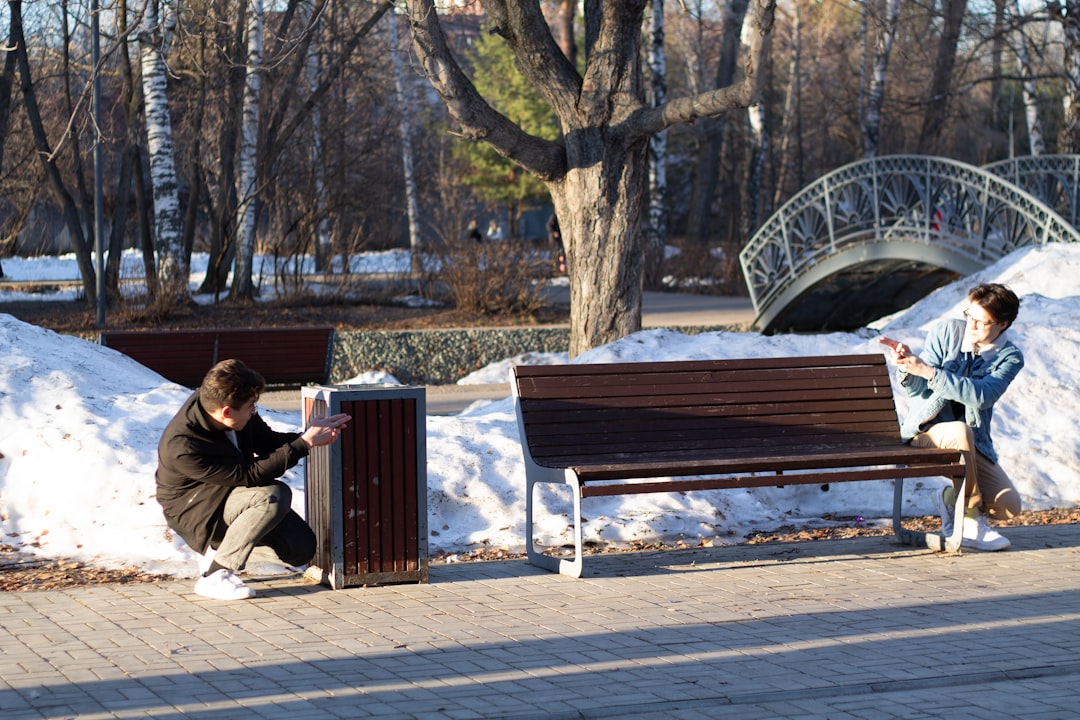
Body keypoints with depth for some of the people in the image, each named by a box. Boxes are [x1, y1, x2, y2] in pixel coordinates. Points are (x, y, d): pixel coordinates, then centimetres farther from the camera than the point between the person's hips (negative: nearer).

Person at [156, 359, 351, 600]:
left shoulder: (213, 400, -14)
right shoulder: (182, 447, -36)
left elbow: (265, 441, 2)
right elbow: (250, 475, -32)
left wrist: (311, 434, -16)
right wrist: (305, 443, -30)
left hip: (232, 490, 8)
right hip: (194, 510, -8)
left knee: (302, 548, -1)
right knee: (275, 496, -33)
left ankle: (219, 546, 17)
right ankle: (214, 575, -21)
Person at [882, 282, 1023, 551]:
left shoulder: (1010, 358, -5)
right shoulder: (946, 331, -5)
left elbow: (981, 396, -25)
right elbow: (917, 390, -6)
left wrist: (928, 371, -34)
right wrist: (908, 365, -29)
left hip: (974, 444, 2)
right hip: (925, 432, -2)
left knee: (1009, 506, -16)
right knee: (960, 431, -38)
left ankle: (951, 497, 15)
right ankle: (973, 523, -23)